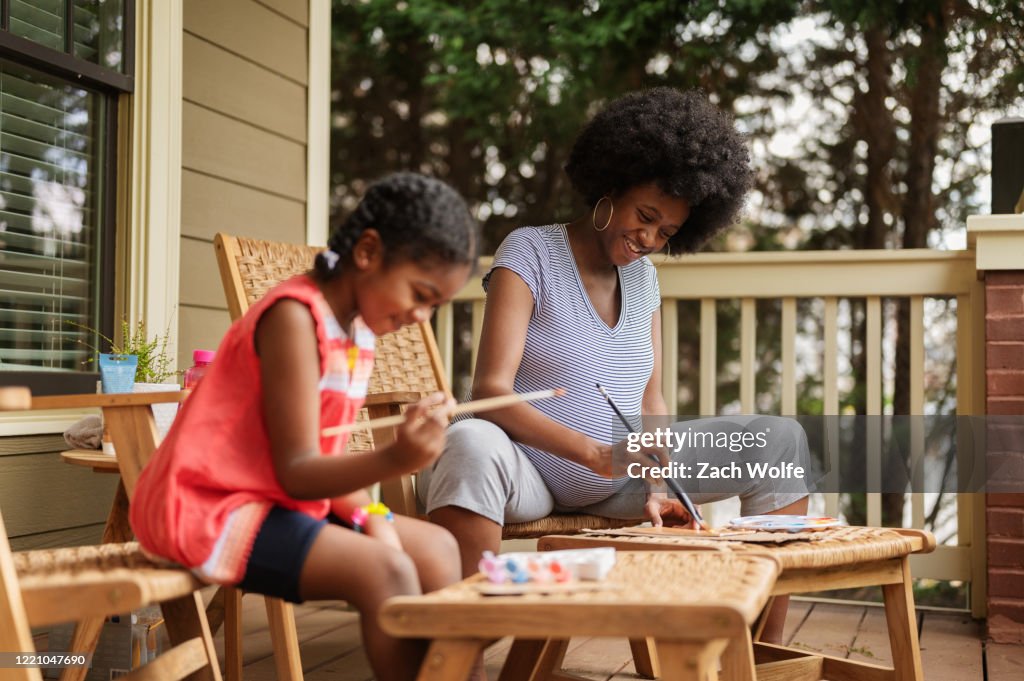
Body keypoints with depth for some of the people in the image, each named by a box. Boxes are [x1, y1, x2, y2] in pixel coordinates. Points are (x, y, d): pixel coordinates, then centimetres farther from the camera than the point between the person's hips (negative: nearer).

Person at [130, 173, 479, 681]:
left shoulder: (359, 329, 8)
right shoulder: (294, 318, -20)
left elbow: (327, 456, 4)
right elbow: (297, 472, -24)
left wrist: (371, 517, -14)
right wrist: (394, 460, -39)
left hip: (281, 501, 9)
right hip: (211, 507, -9)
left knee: (438, 550, 3)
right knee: (385, 572, -24)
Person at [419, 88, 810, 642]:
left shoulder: (643, 276, 11)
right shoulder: (530, 252, -8)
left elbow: (650, 400, 10)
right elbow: (490, 389, -20)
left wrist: (659, 484, -11)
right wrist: (597, 454, -33)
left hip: (619, 480, 6)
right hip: (533, 469, -6)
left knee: (782, 439, -5)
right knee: (470, 446, -41)